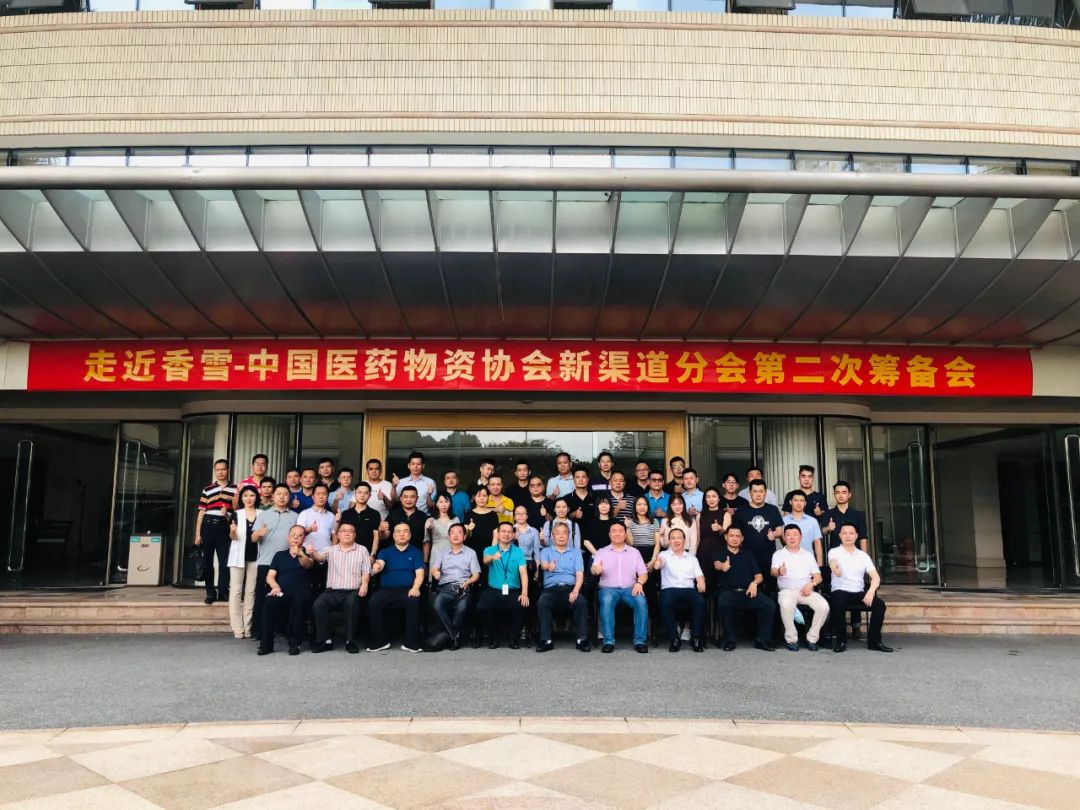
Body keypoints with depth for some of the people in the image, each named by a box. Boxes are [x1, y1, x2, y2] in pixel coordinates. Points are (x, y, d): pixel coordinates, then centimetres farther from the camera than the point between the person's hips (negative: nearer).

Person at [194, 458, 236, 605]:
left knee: (224, 560, -3)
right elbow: (201, 512, 8)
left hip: (224, 527, -1)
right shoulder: (207, 489, 10)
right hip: (208, 526, 1)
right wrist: (197, 533, 4)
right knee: (208, 560, 3)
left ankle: (223, 592, 4)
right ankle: (210, 593, 12)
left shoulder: (234, 489, 9)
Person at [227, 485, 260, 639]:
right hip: (239, 555, -1)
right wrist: (232, 532, -25)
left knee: (251, 591, 5)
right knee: (236, 590, -3)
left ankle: (248, 627, 8)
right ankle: (237, 628, 0)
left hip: (255, 556, 1)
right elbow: (233, 537, -3)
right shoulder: (236, 514, 3)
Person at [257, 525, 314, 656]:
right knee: (270, 602, -32)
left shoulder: (308, 554, 13)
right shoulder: (279, 555, 23)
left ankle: (294, 643, -24)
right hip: (281, 594, 2)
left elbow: (308, 564, -12)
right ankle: (266, 644, -22)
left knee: (299, 603, -37)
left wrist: (300, 554, -35)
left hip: (300, 594, -2)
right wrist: (275, 586, -10)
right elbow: (270, 576, 14)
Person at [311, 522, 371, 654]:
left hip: (353, 591, -2)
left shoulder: (362, 550, 14)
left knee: (352, 603, -35)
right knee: (318, 604, -27)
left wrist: (364, 583, -13)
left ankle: (351, 641, -23)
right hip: (332, 591, 2)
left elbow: (366, 570, 7)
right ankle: (325, 640, -16)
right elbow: (320, 556, -5)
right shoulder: (331, 550, 17)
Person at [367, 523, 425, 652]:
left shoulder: (416, 552, 15)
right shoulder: (385, 552, 17)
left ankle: (411, 643, -24)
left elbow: (420, 573, 4)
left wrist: (415, 588, -17)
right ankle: (380, 641, -15)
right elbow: (379, 564, -5)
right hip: (387, 590, 2)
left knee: (413, 602, -34)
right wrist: (377, 567, -31)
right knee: (373, 603, -28)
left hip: (407, 589, -1)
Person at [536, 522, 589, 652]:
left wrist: (575, 590, -15)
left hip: (570, 587, 0)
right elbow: (543, 565, -8)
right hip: (551, 588, 0)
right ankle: (546, 640, -25)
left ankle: (582, 639, -22)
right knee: (542, 603, -32)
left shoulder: (576, 552, 18)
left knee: (581, 602, -31)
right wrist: (548, 567, -36)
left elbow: (580, 574, 6)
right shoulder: (546, 551, 15)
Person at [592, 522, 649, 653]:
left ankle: (640, 640, -25)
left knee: (641, 601, -31)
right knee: (606, 601, -36)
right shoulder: (601, 552, 14)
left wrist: (639, 583, -12)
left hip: (630, 588, 1)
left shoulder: (634, 552, 18)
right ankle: (609, 641, -31)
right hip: (609, 588, -1)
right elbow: (594, 570, -3)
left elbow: (644, 573, 11)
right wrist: (596, 569, -29)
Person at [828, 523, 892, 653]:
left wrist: (871, 591, -19)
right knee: (838, 602, -36)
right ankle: (841, 640, -17)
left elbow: (875, 576, 3)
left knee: (879, 603, -23)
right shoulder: (834, 552, 4)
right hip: (840, 592, -3)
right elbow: (833, 563, -21)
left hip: (859, 593, 3)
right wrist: (835, 568, -49)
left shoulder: (863, 555, 14)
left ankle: (874, 640, -8)